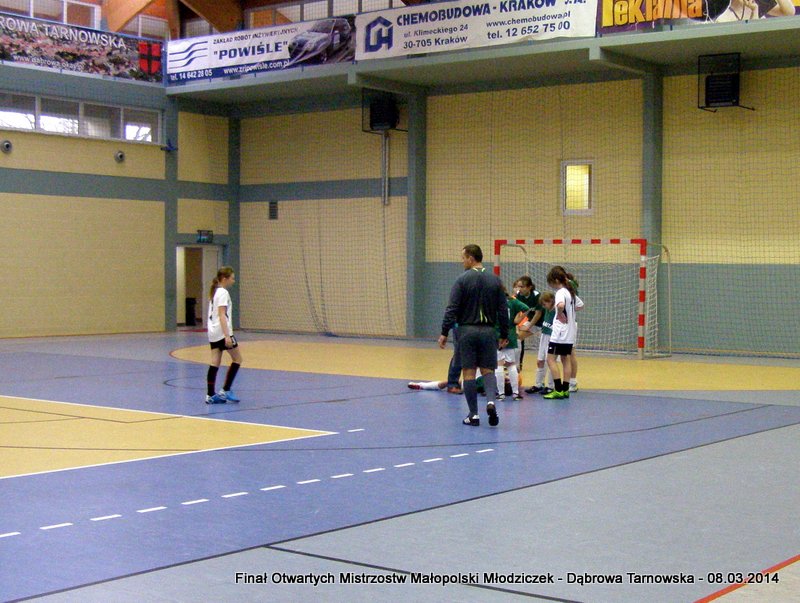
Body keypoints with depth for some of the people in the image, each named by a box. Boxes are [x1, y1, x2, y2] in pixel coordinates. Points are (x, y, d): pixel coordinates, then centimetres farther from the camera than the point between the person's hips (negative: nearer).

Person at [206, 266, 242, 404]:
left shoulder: (214, 292, 16)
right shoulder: (223, 293, -12)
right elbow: (222, 315, -19)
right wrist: (227, 335, -24)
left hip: (213, 333, 9)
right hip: (222, 332, -9)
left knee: (215, 362, 5)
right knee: (237, 359, 1)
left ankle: (210, 395, 2)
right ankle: (225, 390, -1)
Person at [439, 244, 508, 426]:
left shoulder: (462, 280, -7)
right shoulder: (494, 280, 5)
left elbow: (452, 309, -10)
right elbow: (503, 310, 6)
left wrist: (444, 333, -5)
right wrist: (504, 335, 13)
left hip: (467, 331, -3)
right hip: (488, 331, 3)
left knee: (469, 372, 3)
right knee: (487, 370, 11)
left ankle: (473, 415, 4)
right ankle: (491, 401, -16)